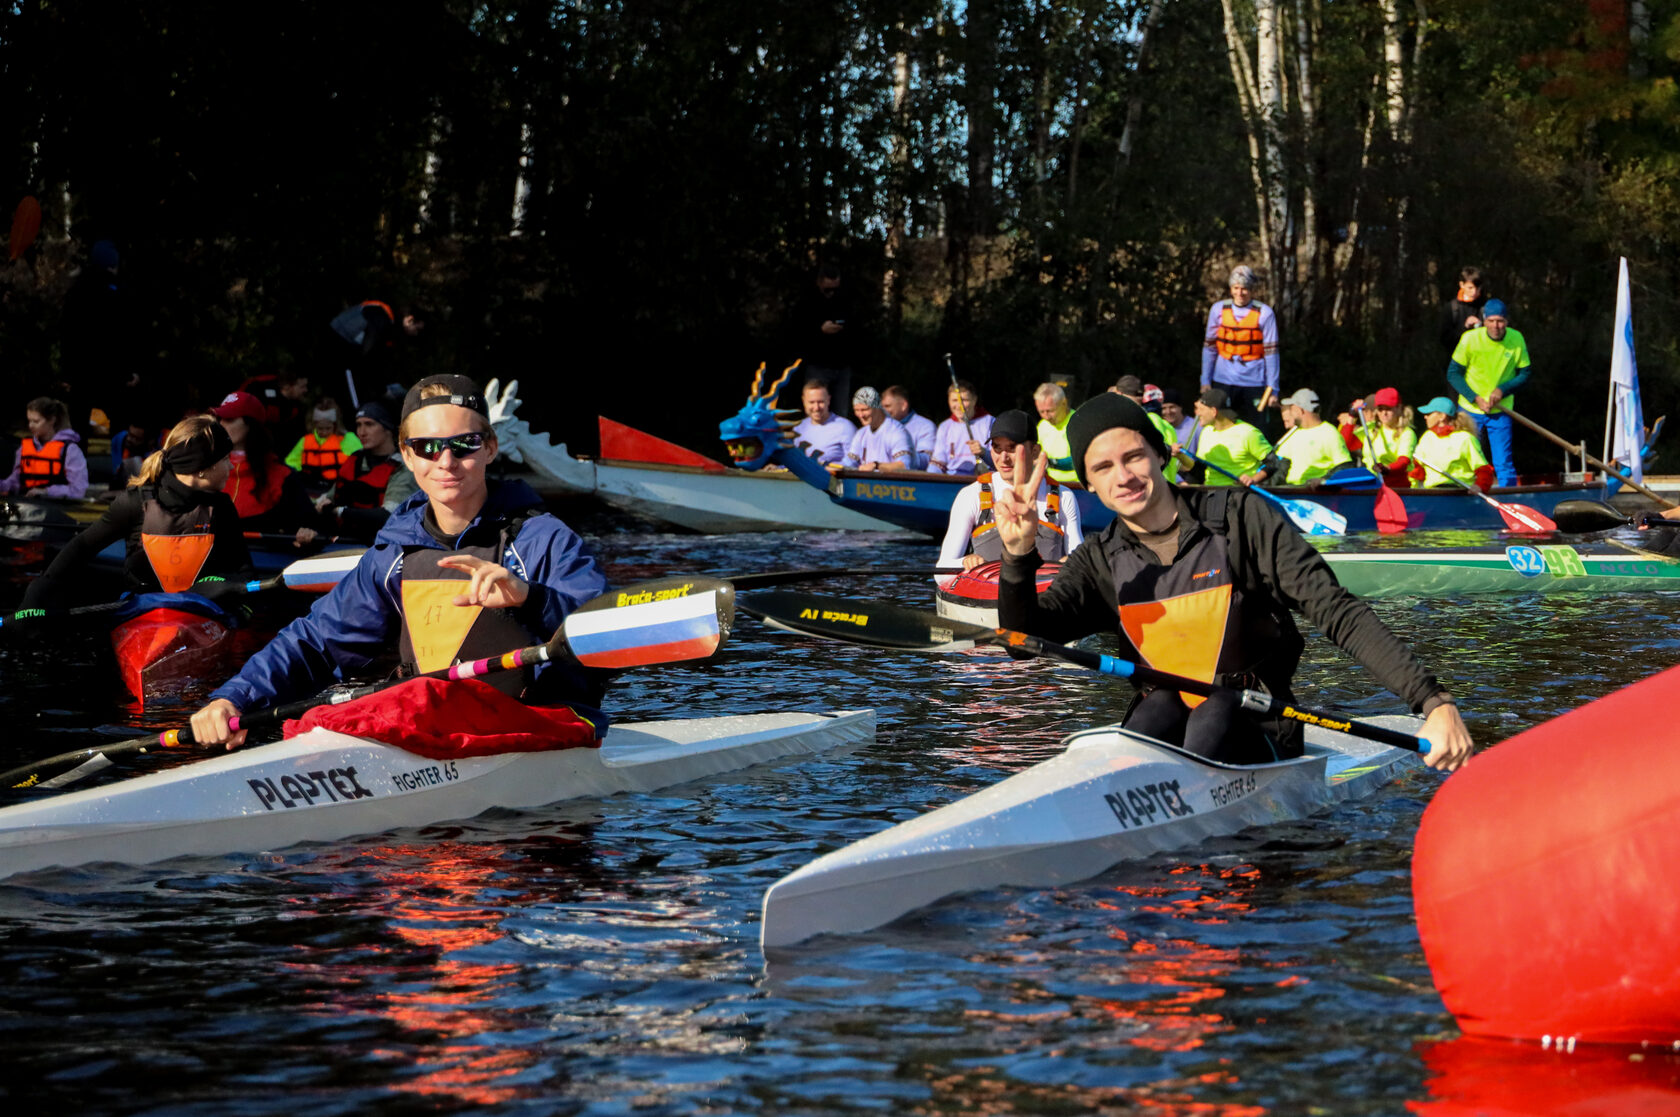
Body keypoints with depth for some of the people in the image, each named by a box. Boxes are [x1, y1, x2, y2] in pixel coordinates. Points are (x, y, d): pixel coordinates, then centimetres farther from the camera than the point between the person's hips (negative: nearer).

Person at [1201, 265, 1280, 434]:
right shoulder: (1218, 310, 3)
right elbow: (1209, 347, 8)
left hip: (1254, 382, -2)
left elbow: (1271, 352, -4)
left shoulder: (1264, 313, -4)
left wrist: (1272, 388, -6)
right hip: (1223, 380, 2)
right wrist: (1205, 381, 5)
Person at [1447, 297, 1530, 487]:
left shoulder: (1516, 340, -10)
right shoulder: (1470, 339, -14)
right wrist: (1476, 399, -16)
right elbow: (1453, 374, -7)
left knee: (1504, 463, -1)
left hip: (1500, 411, 0)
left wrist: (1503, 389, -16)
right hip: (1470, 410, 0)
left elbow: (1526, 373, 1)